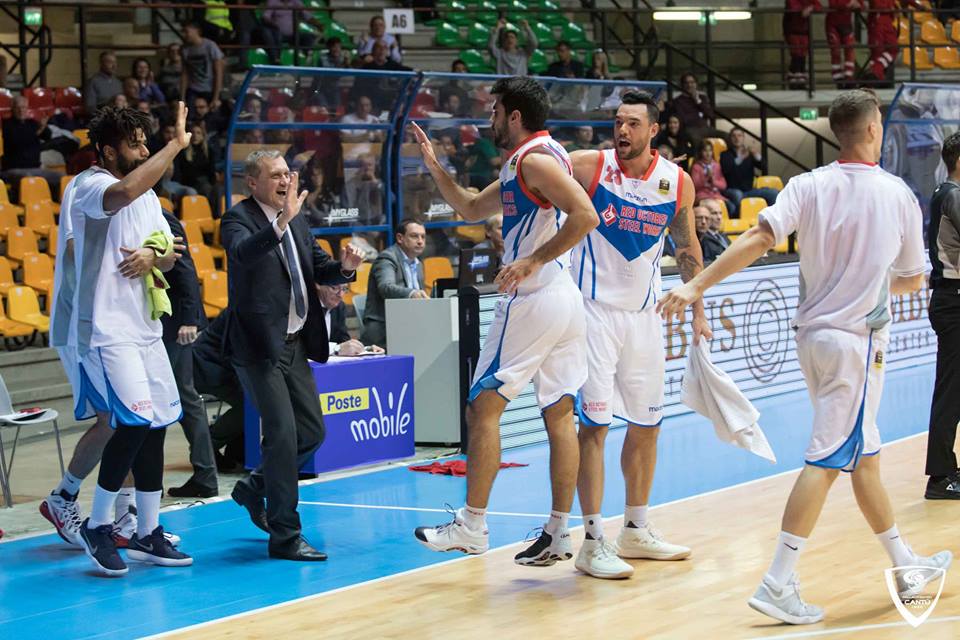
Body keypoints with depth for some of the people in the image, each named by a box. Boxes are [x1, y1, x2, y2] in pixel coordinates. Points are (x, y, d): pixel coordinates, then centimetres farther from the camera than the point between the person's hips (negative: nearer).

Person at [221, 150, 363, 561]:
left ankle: (255, 487, 34)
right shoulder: (238, 220, -10)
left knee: (311, 431, 11)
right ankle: (285, 537, -3)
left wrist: (344, 266, -5)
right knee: (282, 434, -10)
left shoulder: (297, 222, 13)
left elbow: (320, 270, 17)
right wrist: (281, 222, -47)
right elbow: (243, 251, -32)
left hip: (294, 343, 8)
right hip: (259, 345, -8)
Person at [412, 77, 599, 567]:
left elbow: (585, 215, -23)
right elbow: (471, 209, 30)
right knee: (560, 416, 7)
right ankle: (559, 534, 8)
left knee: (483, 406, -3)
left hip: (532, 301, -10)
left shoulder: (535, 158, -11)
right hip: (565, 301, 10)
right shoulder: (519, 167, 19)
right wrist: (434, 167, 21)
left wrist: (534, 261, -23)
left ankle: (471, 526, -1)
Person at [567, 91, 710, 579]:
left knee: (646, 424, 13)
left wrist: (698, 312, 14)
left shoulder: (677, 182, 1)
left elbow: (687, 249, 14)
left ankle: (636, 530, 28)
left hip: (645, 313, 5)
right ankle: (593, 542, -5)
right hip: (595, 309, -5)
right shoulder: (587, 167, -10)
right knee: (595, 423, -9)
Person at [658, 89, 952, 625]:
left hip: (814, 334, 5)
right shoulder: (899, 195, -5)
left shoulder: (810, 186, -2)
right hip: (858, 339, -5)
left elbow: (760, 239, -16)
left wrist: (697, 286, -19)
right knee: (827, 461, -8)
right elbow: (913, 280, 6)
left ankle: (907, 568, 30)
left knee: (865, 458, 16)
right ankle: (779, 583, -16)